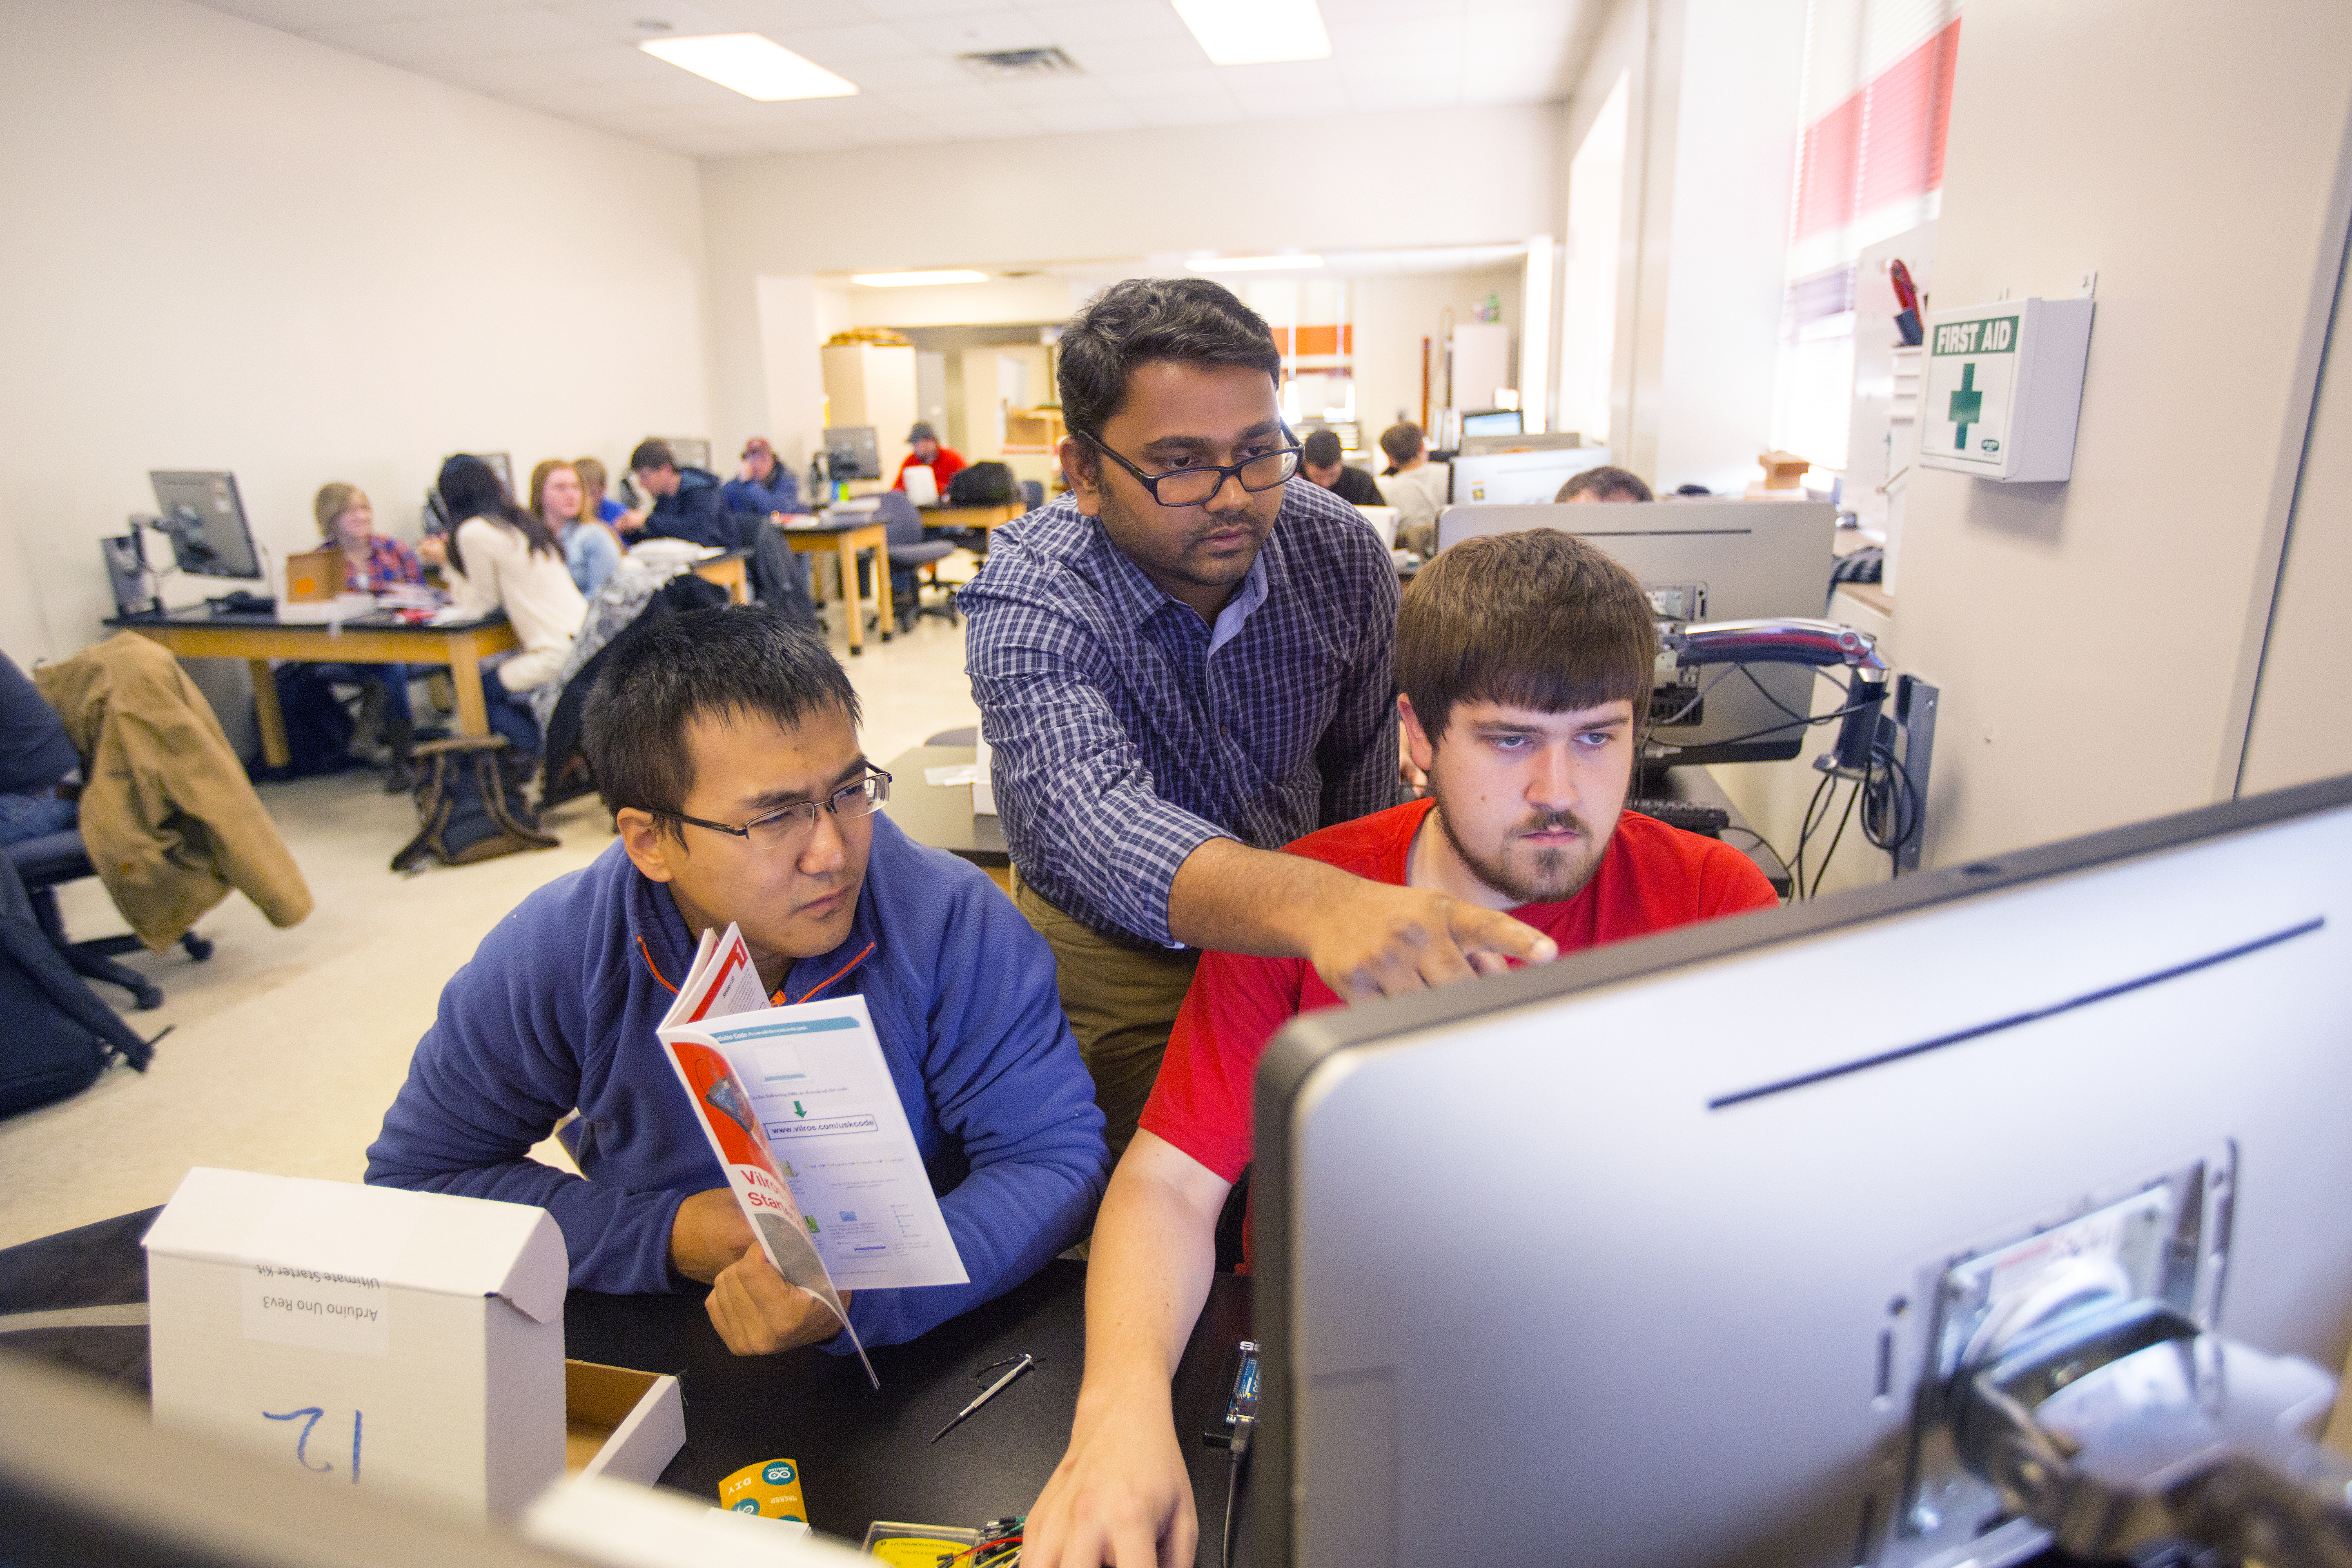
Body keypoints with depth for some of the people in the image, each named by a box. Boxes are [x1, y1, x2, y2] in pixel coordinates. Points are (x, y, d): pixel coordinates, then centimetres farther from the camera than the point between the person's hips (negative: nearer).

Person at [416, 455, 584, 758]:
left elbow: (478, 605, 3)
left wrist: (449, 561, 14)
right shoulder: (521, 522, 17)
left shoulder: (474, 532, -8)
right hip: (586, 640, 8)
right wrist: (452, 558, 30)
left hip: (561, 656, -8)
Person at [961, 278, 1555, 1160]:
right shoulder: (1025, 602, -27)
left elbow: (1364, 773, 1)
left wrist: (1371, 928, 7)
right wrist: (1316, 905, -64)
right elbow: (1098, 824, -46)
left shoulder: (1340, 550, -14)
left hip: (1291, 930, 3)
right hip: (1113, 947, -2)